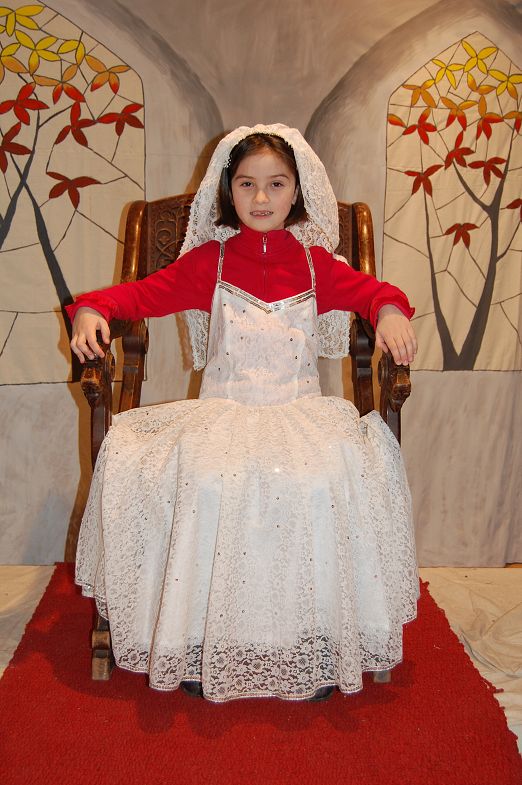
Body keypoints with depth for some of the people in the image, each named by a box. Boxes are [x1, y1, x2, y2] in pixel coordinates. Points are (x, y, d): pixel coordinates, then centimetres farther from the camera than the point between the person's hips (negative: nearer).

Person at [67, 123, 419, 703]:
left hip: (301, 412, 1)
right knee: (202, 482, -31)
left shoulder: (315, 262, 14)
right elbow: (144, 292, 6)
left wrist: (391, 312, -6)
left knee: (326, 480, -30)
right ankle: (199, 645, -11)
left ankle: (316, 646, -12)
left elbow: (369, 290, 17)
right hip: (222, 411, 0)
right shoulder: (208, 260, 10)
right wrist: (92, 309, -12)